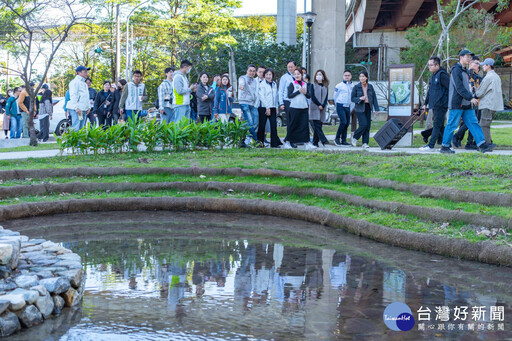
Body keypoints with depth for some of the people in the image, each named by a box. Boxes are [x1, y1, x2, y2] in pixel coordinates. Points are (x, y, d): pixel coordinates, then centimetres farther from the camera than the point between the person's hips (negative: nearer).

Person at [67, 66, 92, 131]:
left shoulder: (84, 84, 25)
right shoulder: (75, 82, -4)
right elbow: (73, 96, -13)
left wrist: (89, 106, 16)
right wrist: (76, 107, -20)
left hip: (84, 110, 9)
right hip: (76, 109, -9)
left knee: (81, 128, 7)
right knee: (75, 127, -15)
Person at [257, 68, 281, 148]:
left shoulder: (274, 84, 15)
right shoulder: (262, 84, -3)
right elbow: (262, 97, -8)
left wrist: (276, 107, 11)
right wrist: (267, 108, -12)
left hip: (272, 108, 5)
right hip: (264, 108, -5)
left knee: (274, 125, -2)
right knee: (262, 125, -1)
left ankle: (274, 143, 1)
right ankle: (260, 143, 7)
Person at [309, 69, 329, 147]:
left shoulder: (326, 86, 14)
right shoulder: (312, 85, 4)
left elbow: (326, 97, 8)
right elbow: (312, 96, -4)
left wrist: (323, 106, -8)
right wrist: (319, 105, -10)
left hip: (322, 108, 3)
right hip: (314, 108, -3)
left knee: (318, 125, 1)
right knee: (317, 125, -14)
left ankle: (315, 142, 3)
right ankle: (324, 141, -19)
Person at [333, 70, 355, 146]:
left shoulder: (353, 86, 9)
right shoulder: (339, 86, -2)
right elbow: (335, 97, 6)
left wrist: (351, 108, 7)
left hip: (348, 107, 5)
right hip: (341, 106, -5)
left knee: (347, 123, 4)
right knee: (343, 122, -15)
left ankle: (343, 140, 11)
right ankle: (337, 138, -1)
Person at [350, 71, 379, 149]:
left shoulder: (370, 87, 6)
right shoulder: (356, 87, -3)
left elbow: (374, 98, 6)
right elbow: (352, 98, -2)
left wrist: (376, 108, -1)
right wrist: (360, 98, -21)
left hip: (368, 107, 4)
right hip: (360, 108, -4)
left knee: (368, 126, 0)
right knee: (363, 124, -15)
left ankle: (365, 143, 4)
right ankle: (355, 138, 7)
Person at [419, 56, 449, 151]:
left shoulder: (442, 75, -12)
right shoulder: (433, 76, 17)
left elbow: (451, 87, -15)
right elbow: (430, 90, 24)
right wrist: (426, 103, 24)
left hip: (441, 105, -9)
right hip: (435, 105, 9)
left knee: (437, 125, -7)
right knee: (440, 125, 11)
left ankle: (431, 145, -8)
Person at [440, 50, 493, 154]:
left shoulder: (465, 71, 19)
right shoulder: (456, 70, -10)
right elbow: (459, 88, -19)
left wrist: (472, 96, 12)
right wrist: (470, 98, -22)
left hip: (466, 104, 9)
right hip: (457, 103, -9)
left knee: (474, 123, 2)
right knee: (452, 125, -3)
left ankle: (482, 145, -1)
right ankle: (445, 147, 6)